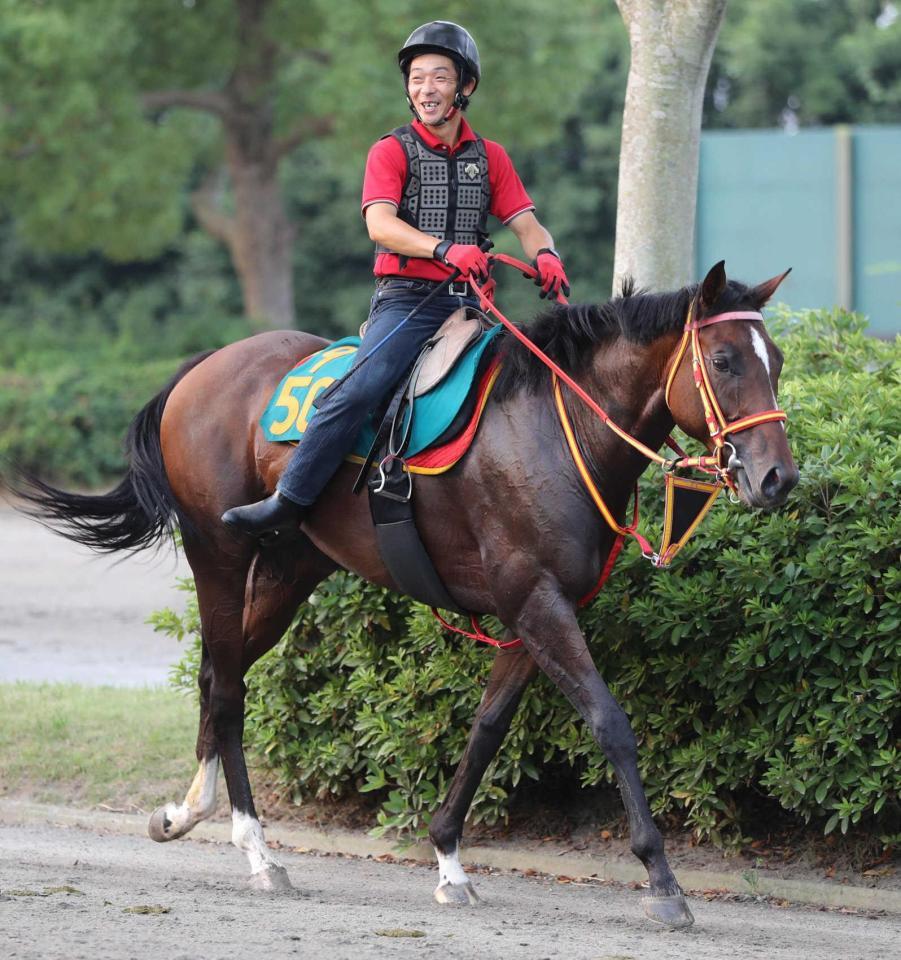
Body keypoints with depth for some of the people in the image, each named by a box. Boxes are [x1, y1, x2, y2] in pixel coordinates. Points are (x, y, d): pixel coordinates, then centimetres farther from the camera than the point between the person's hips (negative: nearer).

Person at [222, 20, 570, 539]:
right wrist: (445, 250, -30)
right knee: (358, 390, -24)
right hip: (406, 301, -4)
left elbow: (526, 224, 8)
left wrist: (545, 254, -18)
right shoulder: (393, 151, 4)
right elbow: (380, 224, -13)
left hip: (467, 302, 4)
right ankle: (287, 505, -24)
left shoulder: (490, 158, 16)